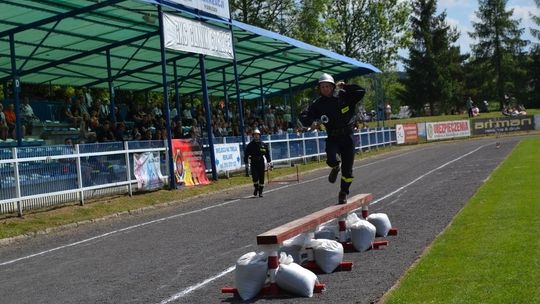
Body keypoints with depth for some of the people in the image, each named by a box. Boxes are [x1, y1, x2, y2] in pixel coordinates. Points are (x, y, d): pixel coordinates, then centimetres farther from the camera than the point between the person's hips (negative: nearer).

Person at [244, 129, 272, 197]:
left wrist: (269, 162, 2)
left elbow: (267, 153, 10)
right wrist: (246, 162, 2)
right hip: (253, 163, -1)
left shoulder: (263, 145, 7)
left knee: (261, 178, 2)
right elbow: (246, 154, 6)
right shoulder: (250, 145, 3)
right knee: (255, 177, -14)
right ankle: (256, 188, 12)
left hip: (261, 163, 2)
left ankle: (260, 192, 13)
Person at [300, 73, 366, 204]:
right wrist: (311, 122, -22)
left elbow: (361, 92, -11)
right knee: (332, 160, -26)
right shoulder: (318, 104, -2)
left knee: (347, 169, 3)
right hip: (332, 137, 1)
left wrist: (345, 87, -16)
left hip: (347, 136, 0)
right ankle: (335, 168, 14)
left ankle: (343, 193, 25)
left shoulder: (344, 96, -5)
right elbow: (304, 116, -2)